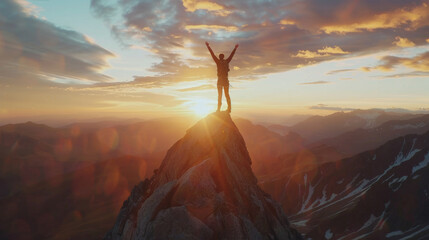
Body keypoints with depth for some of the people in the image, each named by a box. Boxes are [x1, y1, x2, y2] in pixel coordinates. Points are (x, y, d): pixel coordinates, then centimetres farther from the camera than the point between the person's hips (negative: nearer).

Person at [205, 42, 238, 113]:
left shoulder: (218, 62, -1)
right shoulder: (227, 61, 7)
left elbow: (212, 54, 3)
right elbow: (232, 55, 19)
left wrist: (208, 46, 11)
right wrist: (235, 48, 33)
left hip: (220, 81, -3)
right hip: (226, 81, 3)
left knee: (219, 95, -7)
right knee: (227, 95, 6)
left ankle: (219, 109, -15)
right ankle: (229, 108, -2)